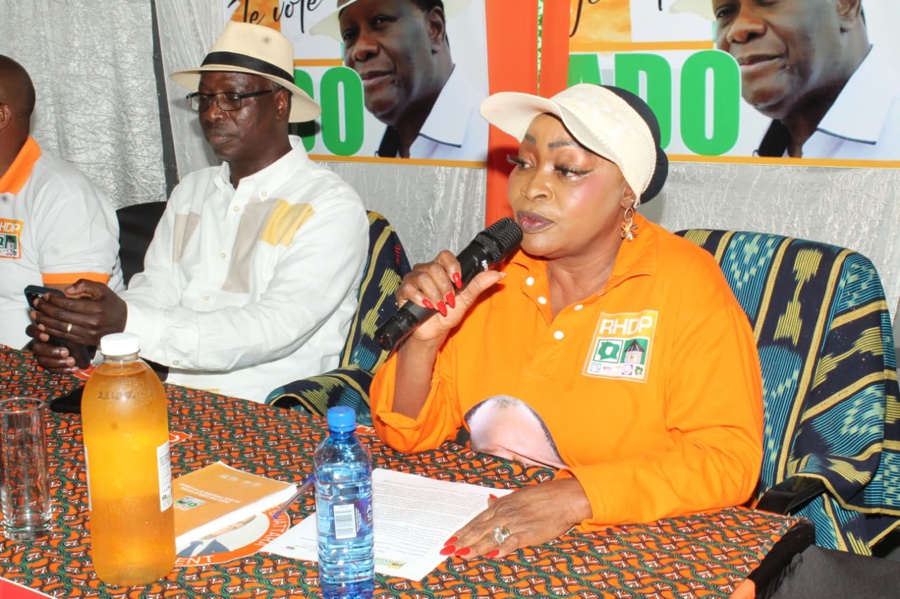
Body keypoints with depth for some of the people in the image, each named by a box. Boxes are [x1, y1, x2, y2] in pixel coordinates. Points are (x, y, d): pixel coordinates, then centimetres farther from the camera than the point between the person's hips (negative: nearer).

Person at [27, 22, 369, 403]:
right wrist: (73, 332, -13)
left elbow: (276, 327, -20)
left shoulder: (331, 207, -9)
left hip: (268, 417, -5)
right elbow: (155, 291, 8)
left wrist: (130, 324, -29)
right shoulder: (191, 192, 15)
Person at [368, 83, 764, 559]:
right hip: (488, 532, 3)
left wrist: (573, 497, -28)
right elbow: (412, 434, 4)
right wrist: (423, 339, -16)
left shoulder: (685, 285, -10)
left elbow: (727, 458, -17)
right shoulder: (492, 274, 1)